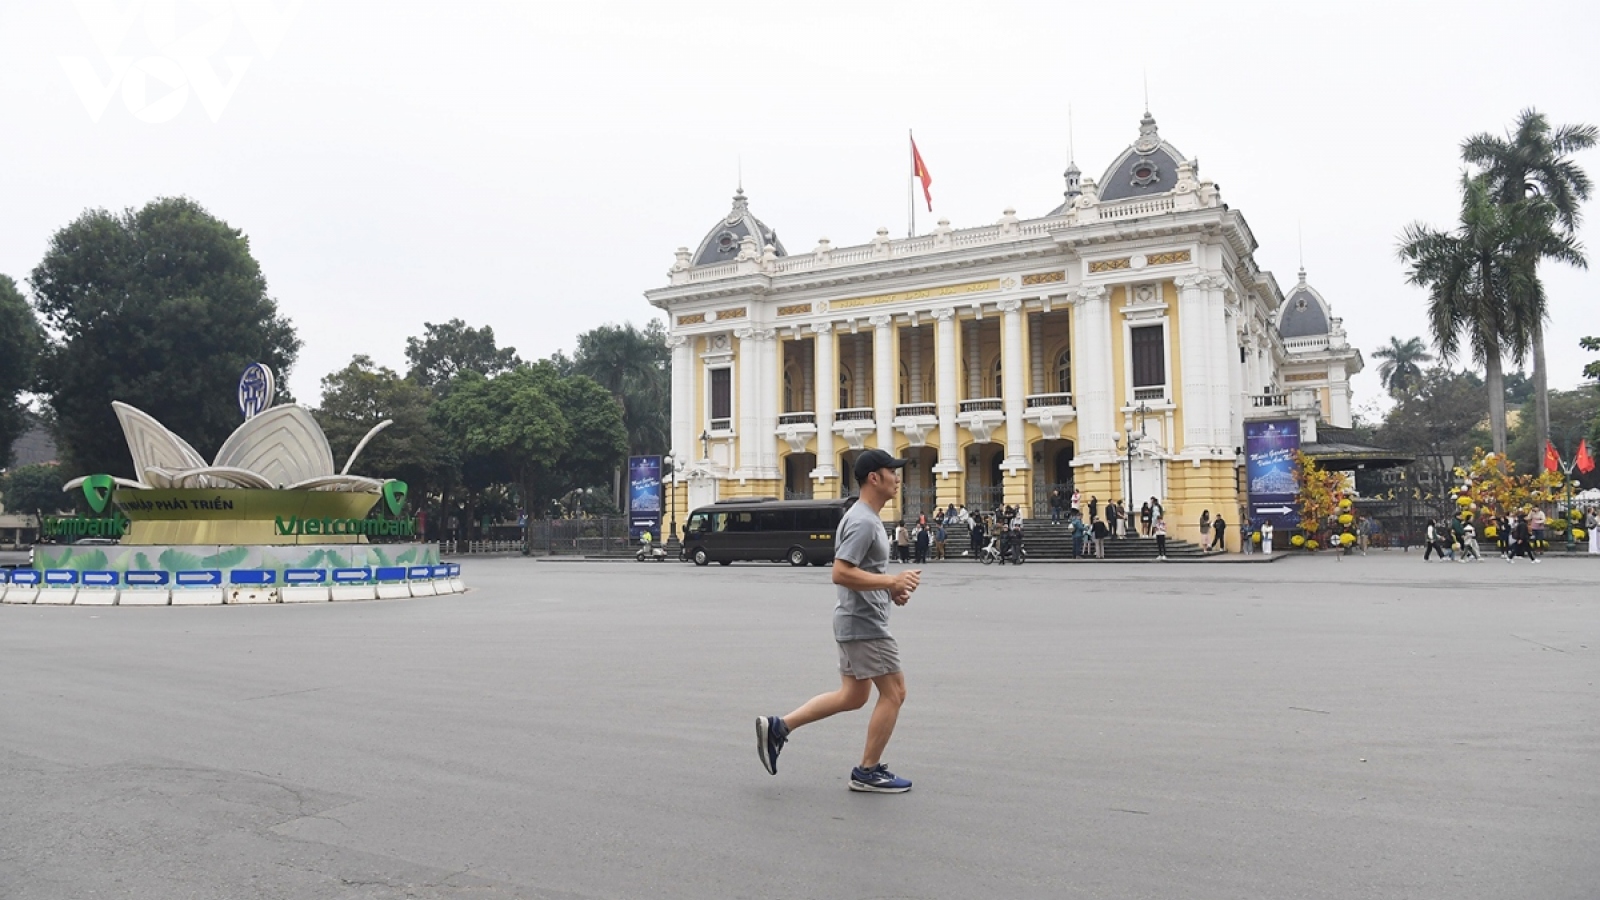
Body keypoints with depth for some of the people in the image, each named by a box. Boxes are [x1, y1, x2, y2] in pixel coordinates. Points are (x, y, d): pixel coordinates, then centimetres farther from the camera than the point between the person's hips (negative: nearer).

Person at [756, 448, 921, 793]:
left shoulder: (866, 518, 15)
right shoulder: (862, 521, -18)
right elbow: (841, 573, -26)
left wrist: (891, 589, 12)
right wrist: (892, 581, -26)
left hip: (856, 621, 10)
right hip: (864, 624, -10)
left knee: (852, 696, 15)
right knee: (893, 692, 0)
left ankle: (778, 727, 15)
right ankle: (868, 772, 10)